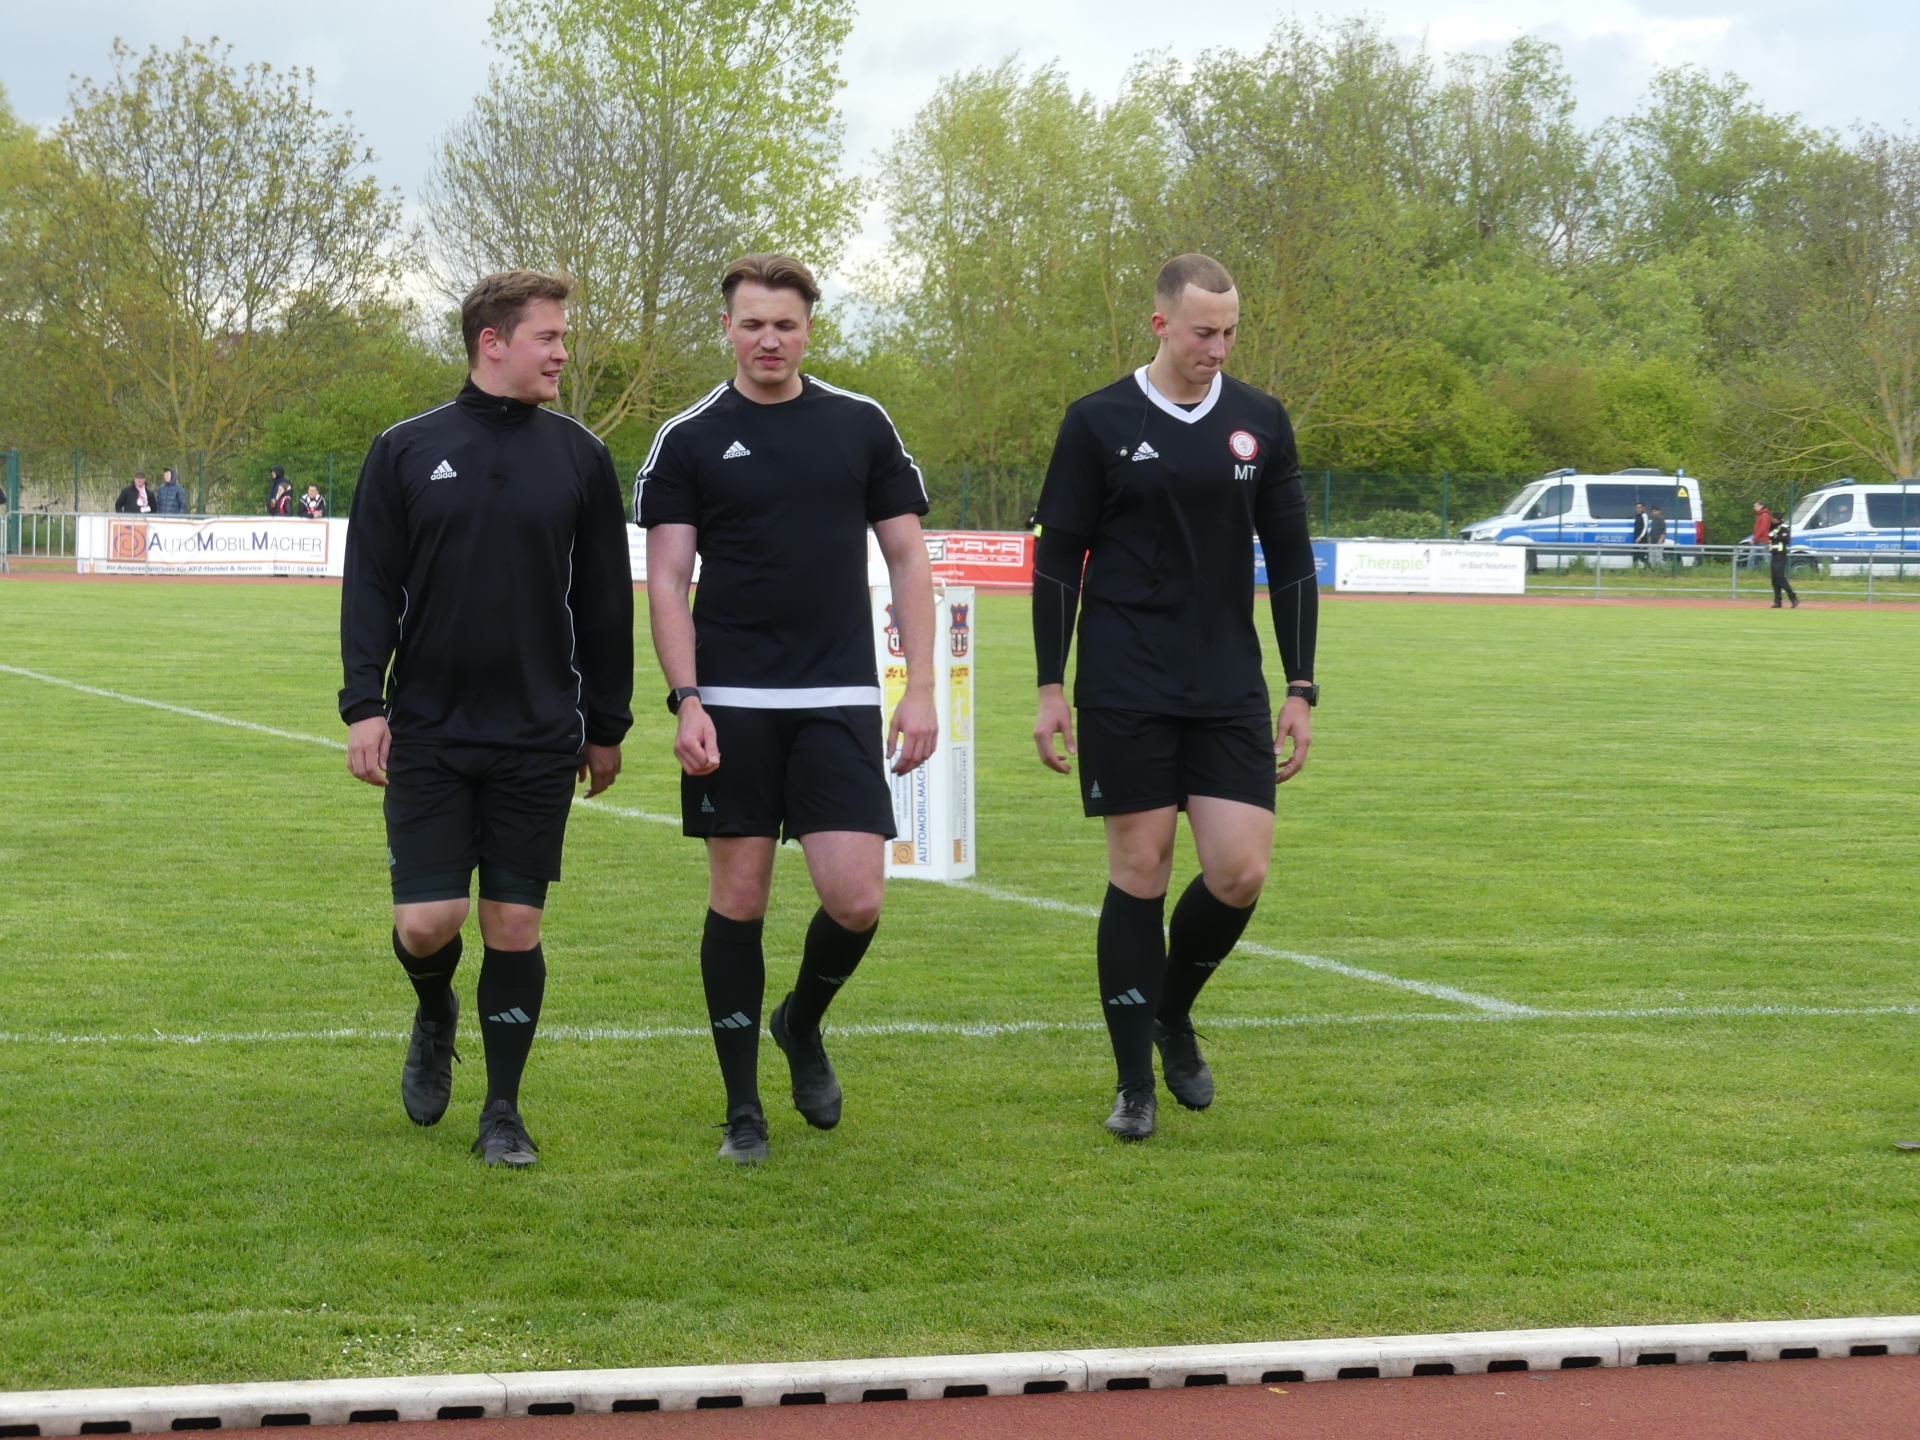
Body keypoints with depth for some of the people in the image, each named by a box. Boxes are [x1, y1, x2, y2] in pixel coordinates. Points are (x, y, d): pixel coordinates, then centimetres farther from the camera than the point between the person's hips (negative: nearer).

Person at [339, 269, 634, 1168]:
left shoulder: (579, 457, 4)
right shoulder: (407, 451, 2)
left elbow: (604, 601, 8)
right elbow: (370, 587, 2)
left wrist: (607, 725, 9)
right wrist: (364, 705, -7)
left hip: (538, 739, 1)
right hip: (426, 733, -1)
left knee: (515, 926, 2)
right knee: (426, 923, -4)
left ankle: (503, 1111, 14)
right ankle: (434, 1016, 30)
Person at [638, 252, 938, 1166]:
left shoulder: (861, 425, 7)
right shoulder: (689, 439, 3)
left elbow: (908, 558, 10)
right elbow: (667, 579, 1)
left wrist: (921, 689, 1)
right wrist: (686, 699, -10)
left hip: (839, 700, 1)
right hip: (731, 705, -1)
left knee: (856, 899, -8)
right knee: (738, 898, 1)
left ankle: (802, 1023, 24)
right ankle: (743, 1107, 13)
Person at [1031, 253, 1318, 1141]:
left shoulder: (1261, 423, 7)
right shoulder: (1098, 423, 0)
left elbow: (1291, 560, 12)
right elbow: (1057, 560, 3)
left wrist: (1300, 689, 7)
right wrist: (1050, 688, -2)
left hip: (1231, 691, 3)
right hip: (1124, 693, -3)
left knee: (1240, 872, -6)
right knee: (1139, 872, -1)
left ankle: (1173, 1015, 22)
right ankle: (1134, 1082, 8)